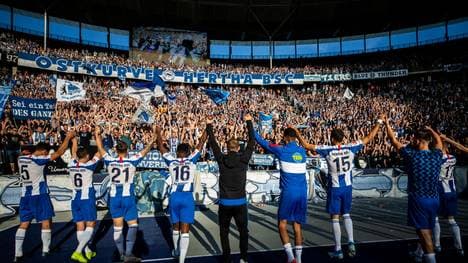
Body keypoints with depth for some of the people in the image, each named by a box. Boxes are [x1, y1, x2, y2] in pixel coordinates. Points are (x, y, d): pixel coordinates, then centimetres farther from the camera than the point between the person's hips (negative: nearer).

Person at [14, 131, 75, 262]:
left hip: (25, 196, 7)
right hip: (39, 195, -7)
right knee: (46, 222, 4)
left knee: (23, 224, 12)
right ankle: (45, 251, 10)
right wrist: (68, 138, -4)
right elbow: (59, 153, -13)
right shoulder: (39, 160, -15)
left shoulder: (21, 159, 5)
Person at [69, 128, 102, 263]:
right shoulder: (89, 165, -12)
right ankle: (78, 252, -12)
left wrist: (74, 140, 30)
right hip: (87, 199, -6)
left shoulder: (71, 165, 1)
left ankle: (87, 252, 21)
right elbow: (99, 153, -4)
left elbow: (74, 153, 19)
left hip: (75, 199, 6)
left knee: (80, 226, 10)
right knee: (90, 225, 1)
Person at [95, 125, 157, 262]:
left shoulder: (110, 161, -6)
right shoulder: (132, 161, -10)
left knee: (117, 226, 13)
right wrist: (153, 140, 15)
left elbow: (100, 148, 8)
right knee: (133, 225, 6)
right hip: (128, 197, -3)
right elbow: (145, 151, 1)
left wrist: (97, 135, 23)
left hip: (114, 197, 3)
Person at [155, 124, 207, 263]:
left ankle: (176, 251, 42)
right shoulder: (192, 160, 1)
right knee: (185, 230, -1)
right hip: (187, 197, -2)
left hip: (174, 197, 3)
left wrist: (158, 133, 29)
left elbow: (161, 147, 16)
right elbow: (201, 143, 9)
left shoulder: (171, 161, 5)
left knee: (176, 227, 22)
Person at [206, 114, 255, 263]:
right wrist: (249, 122, 12)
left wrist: (209, 125, 16)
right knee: (243, 231, 16)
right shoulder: (244, 159, -6)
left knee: (224, 232, 14)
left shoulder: (221, 159, -5)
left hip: (225, 203, 0)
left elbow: (213, 144, 6)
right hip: (240, 202, 0)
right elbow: (252, 142, 4)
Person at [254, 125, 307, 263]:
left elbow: (263, 142, 5)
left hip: (288, 193, -5)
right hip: (302, 193, 5)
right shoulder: (302, 151, 8)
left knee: (282, 223, 7)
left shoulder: (282, 150, -6)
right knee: (297, 225, 12)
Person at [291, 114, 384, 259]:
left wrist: (297, 132, 2)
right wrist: (379, 122, 15)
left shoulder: (327, 150, -12)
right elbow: (369, 137, 5)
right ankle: (351, 243, 10)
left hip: (335, 188, -3)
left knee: (335, 218, 6)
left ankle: (338, 250, 11)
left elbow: (306, 145, -10)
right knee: (346, 215, 22)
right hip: (348, 187, 4)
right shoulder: (351, 148, -5)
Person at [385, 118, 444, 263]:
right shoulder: (437, 156, -1)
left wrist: (387, 125, 11)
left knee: (423, 231, -1)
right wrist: (429, 129, 37)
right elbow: (438, 141, 22)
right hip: (434, 199, 6)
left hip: (418, 199, -6)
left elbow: (394, 141, -2)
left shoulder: (412, 155, -14)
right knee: (427, 229, 18)